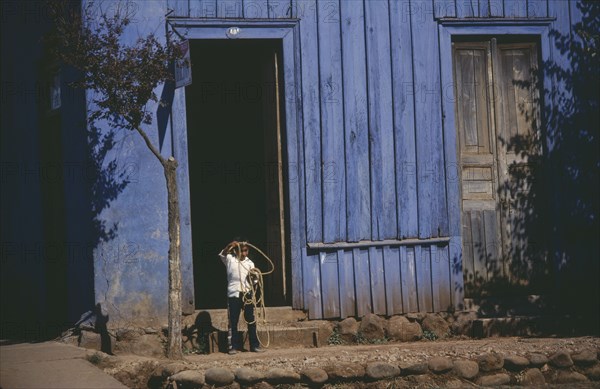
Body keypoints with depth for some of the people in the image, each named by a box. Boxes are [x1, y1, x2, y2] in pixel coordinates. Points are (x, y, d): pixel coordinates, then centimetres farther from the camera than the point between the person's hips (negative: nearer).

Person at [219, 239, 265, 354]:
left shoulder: (250, 263, 9)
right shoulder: (230, 259, 3)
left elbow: (252, 280, 5)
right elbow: (222, 254, -17)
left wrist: (252, 277, -18)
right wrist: (230, 246, -33)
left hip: (247, 294, 2)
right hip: (233, 294, -2)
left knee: (251, 320, 2)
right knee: (233, 321, 0)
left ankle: (254, 345, 7)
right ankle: (233, 346, 4)